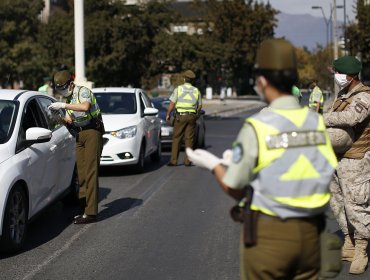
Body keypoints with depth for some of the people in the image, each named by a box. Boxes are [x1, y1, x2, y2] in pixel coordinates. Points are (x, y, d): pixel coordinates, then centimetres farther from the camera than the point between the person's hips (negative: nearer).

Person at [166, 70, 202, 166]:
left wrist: (168, 114, 7)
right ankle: (187, 161, 2)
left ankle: (173, 160, -1)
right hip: (192, 116, 2)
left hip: (180, 116, -2)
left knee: (176, 138, 2)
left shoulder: (178, 89, -1)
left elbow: (172, 104, -4)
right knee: (189, 139, 5)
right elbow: (199, 106, 10)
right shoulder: (196, 90, 6)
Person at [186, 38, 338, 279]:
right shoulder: (316, 122, -3)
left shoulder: (257, 127, -14)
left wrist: (214, 164, 12)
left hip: (268, 234, -4)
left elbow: (235, 189, -8)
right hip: (310, 232, 4)